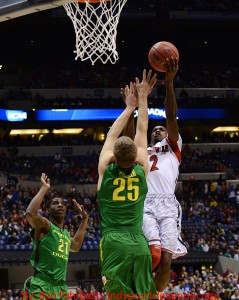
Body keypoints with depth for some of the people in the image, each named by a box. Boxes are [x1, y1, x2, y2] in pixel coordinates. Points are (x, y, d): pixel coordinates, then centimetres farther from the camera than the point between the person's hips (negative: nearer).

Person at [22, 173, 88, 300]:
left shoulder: (66, 235, 23)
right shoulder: (44, 225, -2)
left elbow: (76, 246, 46)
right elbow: (30, 213, -24)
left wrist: (84, 218, 40)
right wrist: (44, 188, -14)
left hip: (60, 289, 8)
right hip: (40, 288, -8)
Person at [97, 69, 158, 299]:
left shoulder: (105, 169, 2)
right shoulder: (142, 169, 6)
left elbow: (112, 135, 18)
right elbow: (141, 131, 17)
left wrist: (130, 107, 28)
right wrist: (143, 98, 26)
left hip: (114, 244, -2)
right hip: (140, 245, 2)